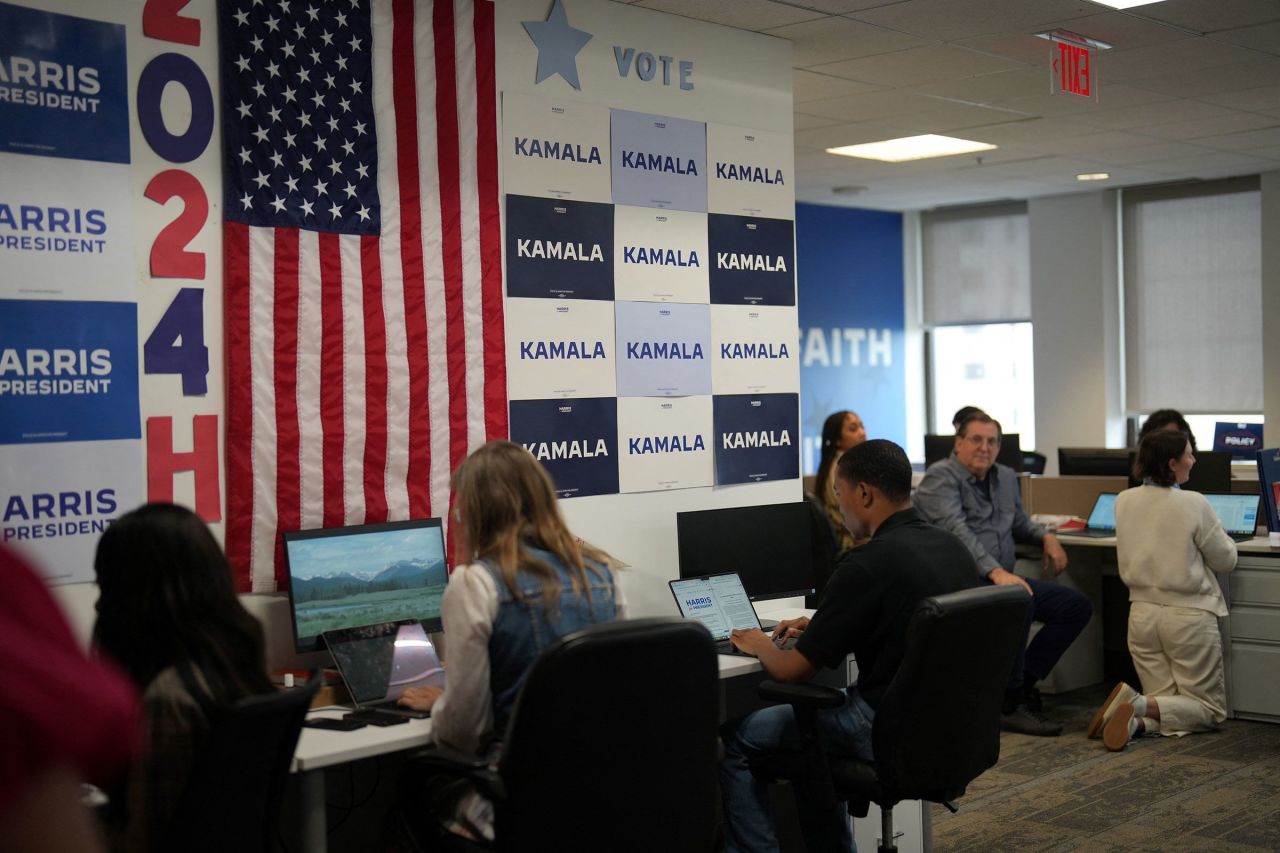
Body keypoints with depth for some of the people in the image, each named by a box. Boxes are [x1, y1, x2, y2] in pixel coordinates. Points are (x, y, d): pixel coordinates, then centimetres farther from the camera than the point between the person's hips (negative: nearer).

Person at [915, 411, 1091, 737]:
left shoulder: (1005, 477, 17)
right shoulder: (941, 477, -9)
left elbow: (1019, 524, 33)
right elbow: (956, 529, -24)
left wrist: (1046, 537, 10)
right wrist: (995, 571, -36)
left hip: (1002, 578, 9)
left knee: (1077, 606, -2)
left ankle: (1024, 681, -3)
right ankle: (1010, 704, -26)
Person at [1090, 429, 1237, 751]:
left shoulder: (1123, 501, -2)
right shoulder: (1193, 504, -16)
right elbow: (1225, 560, -3)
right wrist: (1217, 533, 16)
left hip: (1141, 613, 5)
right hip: (1188, 615, -5)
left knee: (1165, 706, 16)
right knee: (1210, 708, 8)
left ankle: (1137, 719, -18)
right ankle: (1141, 705, -18)